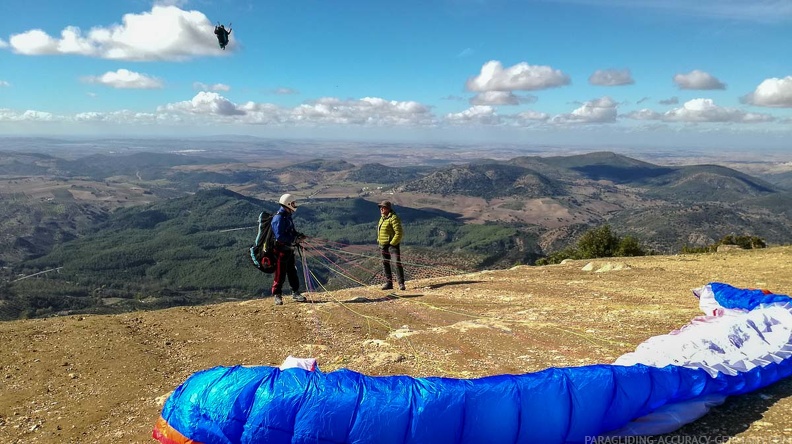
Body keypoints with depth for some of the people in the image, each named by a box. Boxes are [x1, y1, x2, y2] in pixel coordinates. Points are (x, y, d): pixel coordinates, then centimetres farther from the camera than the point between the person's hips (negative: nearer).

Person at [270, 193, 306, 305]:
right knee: (280, 274, -1)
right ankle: (277, 295, 11)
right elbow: (279, 236, -26)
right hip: (281, 250, -9)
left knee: (292, 272, 15)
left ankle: (295, 293, 25)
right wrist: (294, 239, -21)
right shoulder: (278, 218, -19)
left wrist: (298, 235, 3)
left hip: (289, 249, 9)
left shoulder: (287, 216, 12)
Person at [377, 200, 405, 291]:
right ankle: (389, 283, 20)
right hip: (383, 245, 9)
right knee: (385, 264, 11)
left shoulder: (393, 218, -15)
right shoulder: (382, 218, 13)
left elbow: (399, 233, -20)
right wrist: (379, 241, 15)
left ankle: (401, 284, -7)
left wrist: (392, 243, -19)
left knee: (397, 263, -11)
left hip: (393, 244, -9)